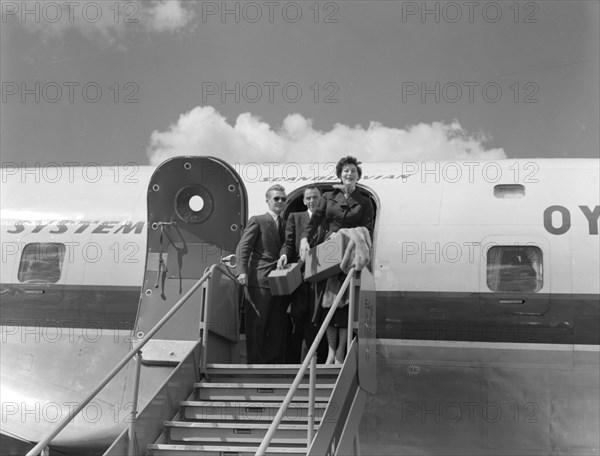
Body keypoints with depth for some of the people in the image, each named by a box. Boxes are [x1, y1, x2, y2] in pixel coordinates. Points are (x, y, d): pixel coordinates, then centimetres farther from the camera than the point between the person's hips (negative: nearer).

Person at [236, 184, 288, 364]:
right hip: (259, 281, -6)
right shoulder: (257, 221, 1)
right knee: (256, 324, -4)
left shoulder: (285, 224, 19)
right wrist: (242, 271, -17)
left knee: (278, 326, 6)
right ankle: (255, 363, 1)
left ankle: (275, 361, 12)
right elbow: (243, 248, -6)